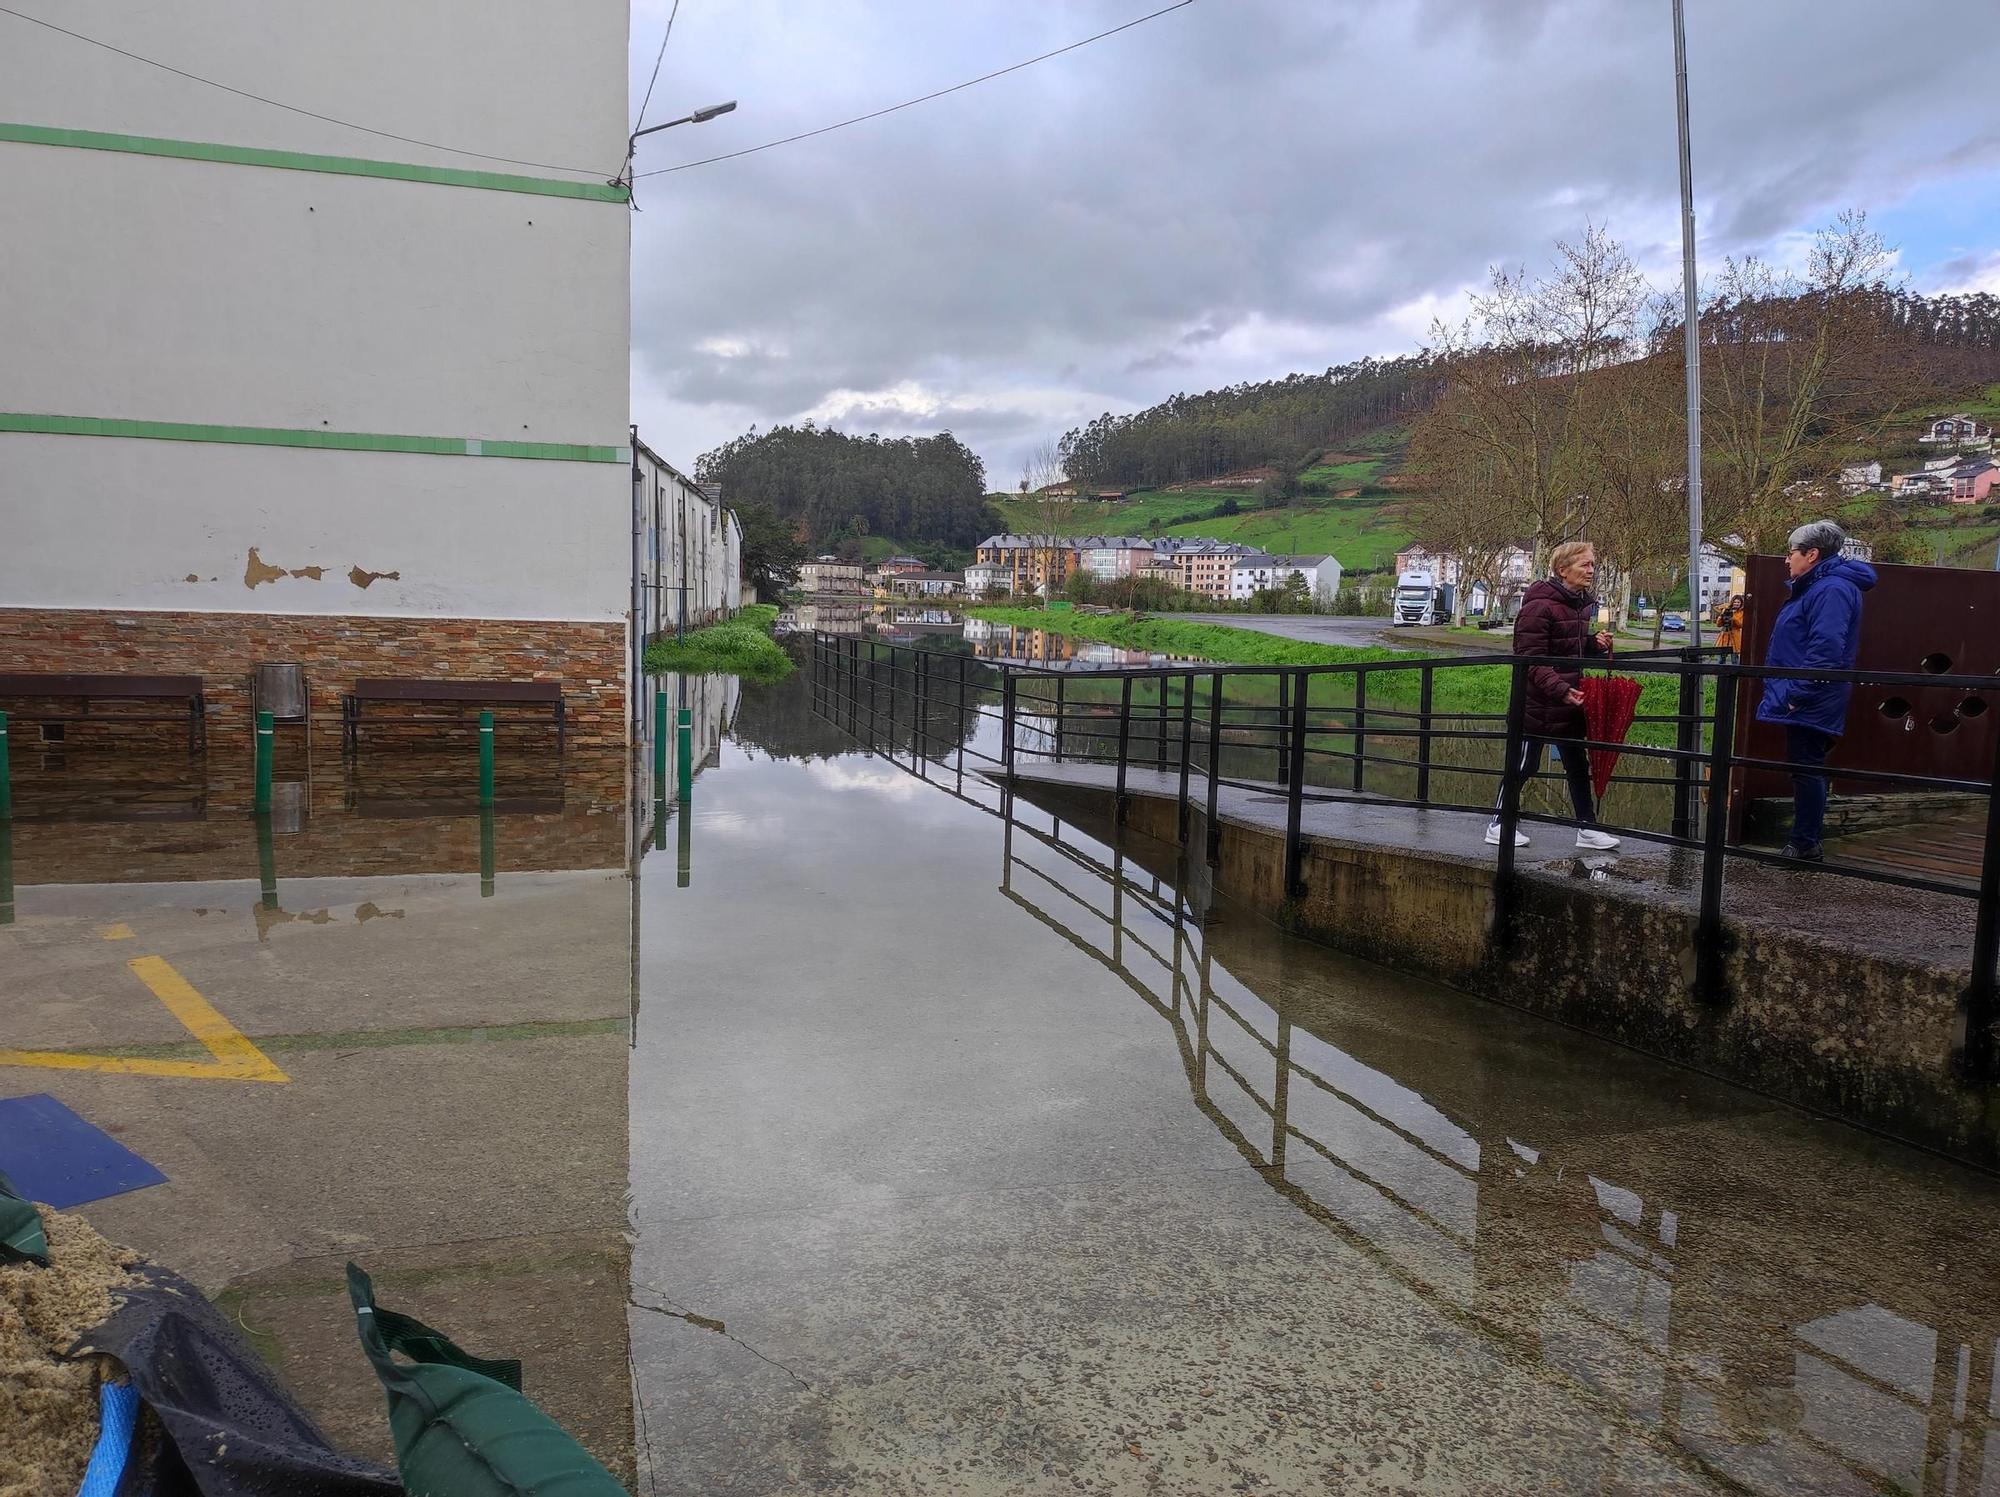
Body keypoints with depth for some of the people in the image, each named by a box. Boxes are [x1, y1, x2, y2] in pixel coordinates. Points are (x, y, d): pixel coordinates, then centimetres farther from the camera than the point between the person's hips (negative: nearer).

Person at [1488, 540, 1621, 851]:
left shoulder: (1583, 603, 10)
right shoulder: (1540, 605, -17)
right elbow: (1530, 658, -21)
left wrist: (1596, 643, 2)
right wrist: (1560, 690, -29)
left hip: (1571, 701, 8)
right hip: (1538, 704, -8)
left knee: (1578, 765, 13)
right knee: (1523, 765, 1)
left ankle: (1587, 828, 22)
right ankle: (1498, 824, 14)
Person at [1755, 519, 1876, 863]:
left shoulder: (1831, 589, -17)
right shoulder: (1815, 587, 17)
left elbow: (1825, 650, -27)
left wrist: (1797, 694, -26)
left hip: (1809, 705, -11)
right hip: (1803, 703, 11)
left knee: (1807, 770, -5)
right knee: (1806, 770, 15)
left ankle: (1804, 846, 2)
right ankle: (1805, 842, 23)